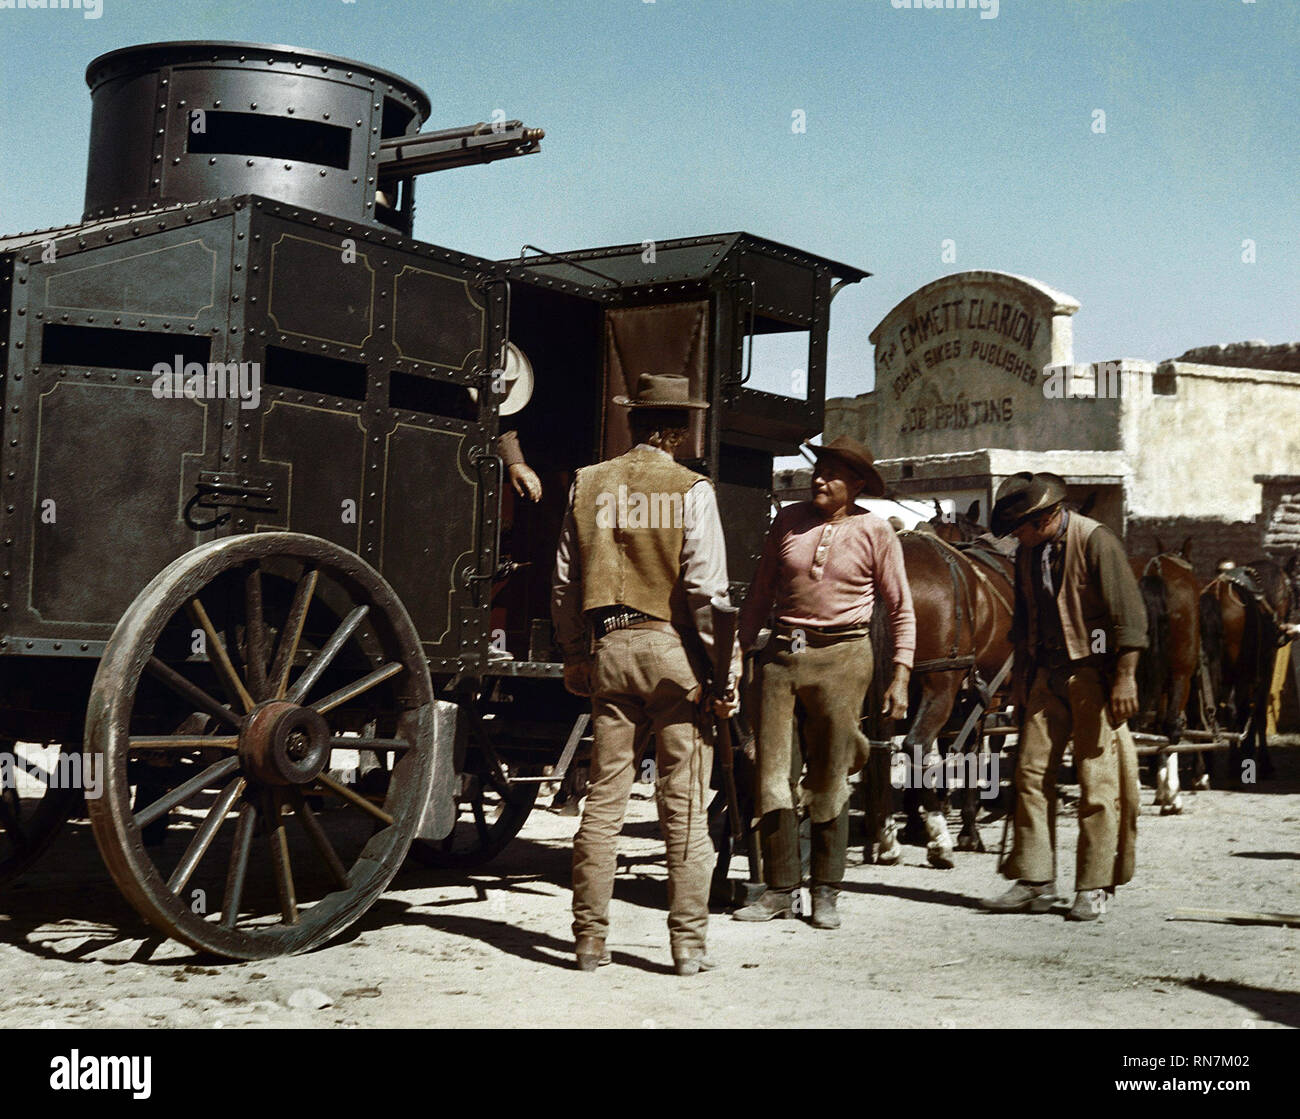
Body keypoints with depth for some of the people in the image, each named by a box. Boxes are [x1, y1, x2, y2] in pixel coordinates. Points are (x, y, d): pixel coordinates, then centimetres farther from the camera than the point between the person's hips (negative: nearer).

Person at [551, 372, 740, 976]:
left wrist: (574, 656, 18)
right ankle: (688, 943, 7)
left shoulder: (588, 484, 7)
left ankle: (590, 941, 13)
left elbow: (564, 584, 9)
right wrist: (725, 672, -5)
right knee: (684, 803, 3)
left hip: (609, 647, 3)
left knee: (603, 798, 8)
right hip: (673, 649, -3)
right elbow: (705, 590, -10)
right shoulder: (691, 490, -5)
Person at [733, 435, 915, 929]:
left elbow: (901, 610, 3)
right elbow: (760, 594, 14)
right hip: (781, 654, 3)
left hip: (841, 657, -3)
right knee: (772, 774, 2)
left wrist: (900, 678, -3)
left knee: (828, 779, 4)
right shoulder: (788, 521, 7)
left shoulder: (875, 531, -1)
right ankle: (780, 889, 13)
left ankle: (826, 892, 18)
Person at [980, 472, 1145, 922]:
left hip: (1093, 671, -6)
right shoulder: (1027, 552, 9)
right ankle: (1034, 880, 9)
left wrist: (1125, 678, -17)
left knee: (1097, 779, -3)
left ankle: (1094, 887, 5)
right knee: (1031, 771, 2)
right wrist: (1021, 675, 17)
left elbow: (1128, 613, -13)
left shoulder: (1095, 541, -11)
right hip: (1047, 673, 7)